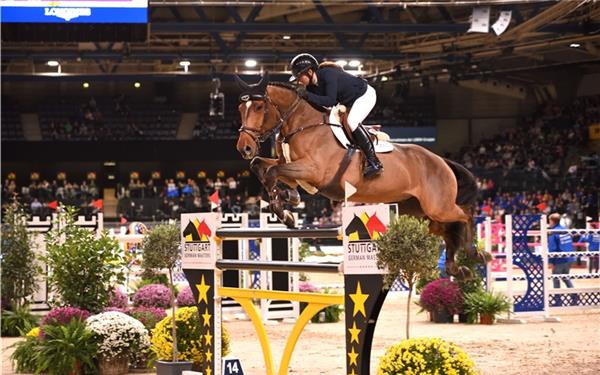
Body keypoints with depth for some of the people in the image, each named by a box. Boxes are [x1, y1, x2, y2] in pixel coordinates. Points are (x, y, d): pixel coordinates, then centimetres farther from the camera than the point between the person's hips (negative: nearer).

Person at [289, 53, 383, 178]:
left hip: (366, 95, -10)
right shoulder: (312, 86, -6)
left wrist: (307, 95, -40)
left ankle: (374, 162, -27)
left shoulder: (328, 74, -32)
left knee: (352, 122, -27)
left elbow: (330, 101, -38)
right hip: (350, 102, 10)